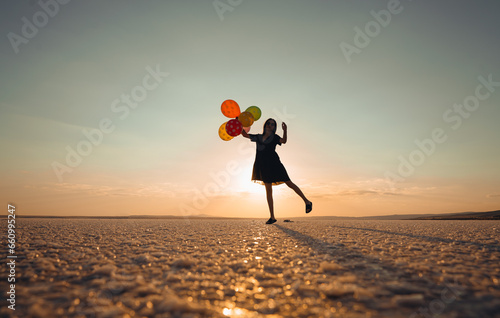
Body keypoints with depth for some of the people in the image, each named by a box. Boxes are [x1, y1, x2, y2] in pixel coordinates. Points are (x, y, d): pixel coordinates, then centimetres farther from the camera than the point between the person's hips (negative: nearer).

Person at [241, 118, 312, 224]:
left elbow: (283, 141, -15)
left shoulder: (274, 137, 5)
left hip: (273, 163, -3)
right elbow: (244, 134, 20)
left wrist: (285, 130, -30)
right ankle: (272, 217, 5)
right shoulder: (258, 137, 15)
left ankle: (307, 202, 18)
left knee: (289, 183, 0)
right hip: (263, 165, 3)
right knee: (268, 190, 3)